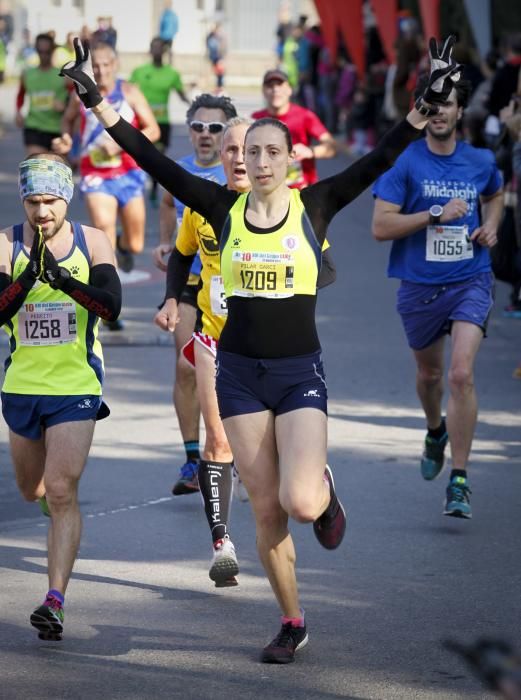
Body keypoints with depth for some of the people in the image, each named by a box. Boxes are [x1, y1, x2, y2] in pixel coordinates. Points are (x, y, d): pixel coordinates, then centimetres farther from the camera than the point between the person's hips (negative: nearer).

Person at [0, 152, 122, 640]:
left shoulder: (92, 242, -5)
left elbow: (111, 306, -16)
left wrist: (62, 278, -31)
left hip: (77, 385, -3)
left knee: (61, 492, -14)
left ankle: (55, 601, -17)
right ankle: (61, 523, 55)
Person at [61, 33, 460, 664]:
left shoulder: (315, 206, -3)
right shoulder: (224, 209, 1)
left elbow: (378, 162, -11)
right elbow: (153, 161, -3)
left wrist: (425, 106, -22)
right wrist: (97, 103, -9)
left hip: (300, 372, -2)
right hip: (239, 371, 2)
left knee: (301, 503, -19)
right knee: (266, 512, 3)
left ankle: (325, 489, 19)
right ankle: (292, 625, 18)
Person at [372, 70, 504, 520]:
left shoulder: (481, 161, 2)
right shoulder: (405, 162, -7)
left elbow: (496, 196, 27)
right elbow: (380, 227, -13)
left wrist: (490, 227, 7)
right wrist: (435, 216, -20)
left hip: (470, 283, 0)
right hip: (419, 286, 1)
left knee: (462, 374, -18)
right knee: (429, 373, 19)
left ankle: (459, 482, -13)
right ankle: (436, 431, 54)